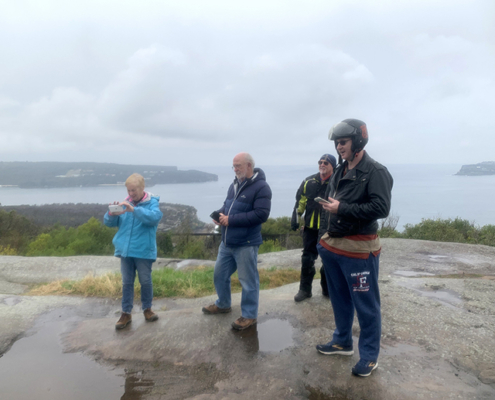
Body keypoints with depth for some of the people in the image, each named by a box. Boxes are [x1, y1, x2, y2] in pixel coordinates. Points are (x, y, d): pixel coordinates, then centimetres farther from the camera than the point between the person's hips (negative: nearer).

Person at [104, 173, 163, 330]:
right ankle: (126, 313, 20)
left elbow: (154, 217, -26)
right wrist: (111, 214, -17)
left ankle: (147, 309, 26)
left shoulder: (152, 203, -6)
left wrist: (134, 209, -34)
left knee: (145, 281, 8)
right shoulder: (125, 203, 7)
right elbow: (108, 222, 6)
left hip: (143, 251, -4)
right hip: (125, 250, 4)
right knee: (127, 282, 10)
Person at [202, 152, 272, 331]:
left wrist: (231, 219, -21)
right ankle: (223, 304, 41)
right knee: (219, 275, 20)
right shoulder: (235, 185, 12)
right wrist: (220, 213, -2)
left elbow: (261, 214, -23)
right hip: (227, 242, 9)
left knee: (248, 281, 4)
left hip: (246, 244, -9)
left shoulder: (261, 187, -15)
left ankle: (249, 315, 21)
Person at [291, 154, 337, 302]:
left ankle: (327, 289, 27)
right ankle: (305, 289, 19)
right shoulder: (309, 182, 5)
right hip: (310, 228, 2)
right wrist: (295, 220, 7)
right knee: (307, 259, 6)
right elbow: (300, 202, 10)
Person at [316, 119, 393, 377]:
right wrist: (323, 238, 15)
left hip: (359, 250, -8)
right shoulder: (339, 171, 13)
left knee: (366, 305, 5)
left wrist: (342, 208, -20)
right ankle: (342, 342, 36)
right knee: (340, 299, 19)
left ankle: (369, 355, 20)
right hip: (332, 247, 8)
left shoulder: (375, 172, -11)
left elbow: (381, 208, -22)